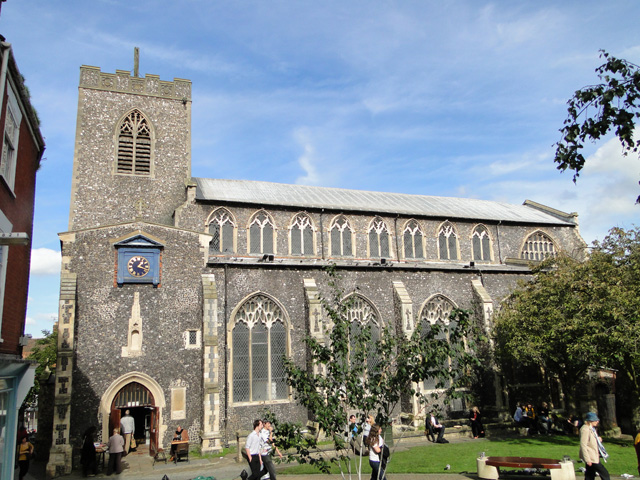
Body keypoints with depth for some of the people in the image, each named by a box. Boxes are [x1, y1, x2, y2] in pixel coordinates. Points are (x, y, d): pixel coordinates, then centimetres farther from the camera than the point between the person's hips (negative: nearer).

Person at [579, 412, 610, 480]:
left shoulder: (591, 429, 14)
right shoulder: (585, 429, -17)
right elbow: (583, 445, -21)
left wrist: (598, 440, 7)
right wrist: (587, 459, -22)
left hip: (594, 456, 10)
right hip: (591, 457, -10)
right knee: (605, 474, -5)